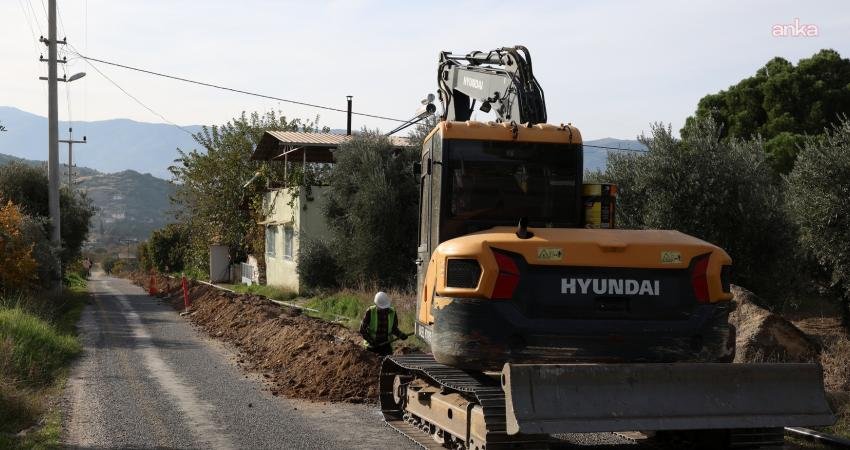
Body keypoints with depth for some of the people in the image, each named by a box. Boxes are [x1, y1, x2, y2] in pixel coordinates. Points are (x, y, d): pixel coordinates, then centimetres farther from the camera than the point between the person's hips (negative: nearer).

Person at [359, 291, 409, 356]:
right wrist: (370, 340, -19)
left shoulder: (392, 313, -4)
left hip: (386, 345, 2)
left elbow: (394, 329, 10)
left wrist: (401, 335, -9)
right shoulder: (370, 312, -12)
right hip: (372, 346, -2)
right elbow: (362, 329, -6)